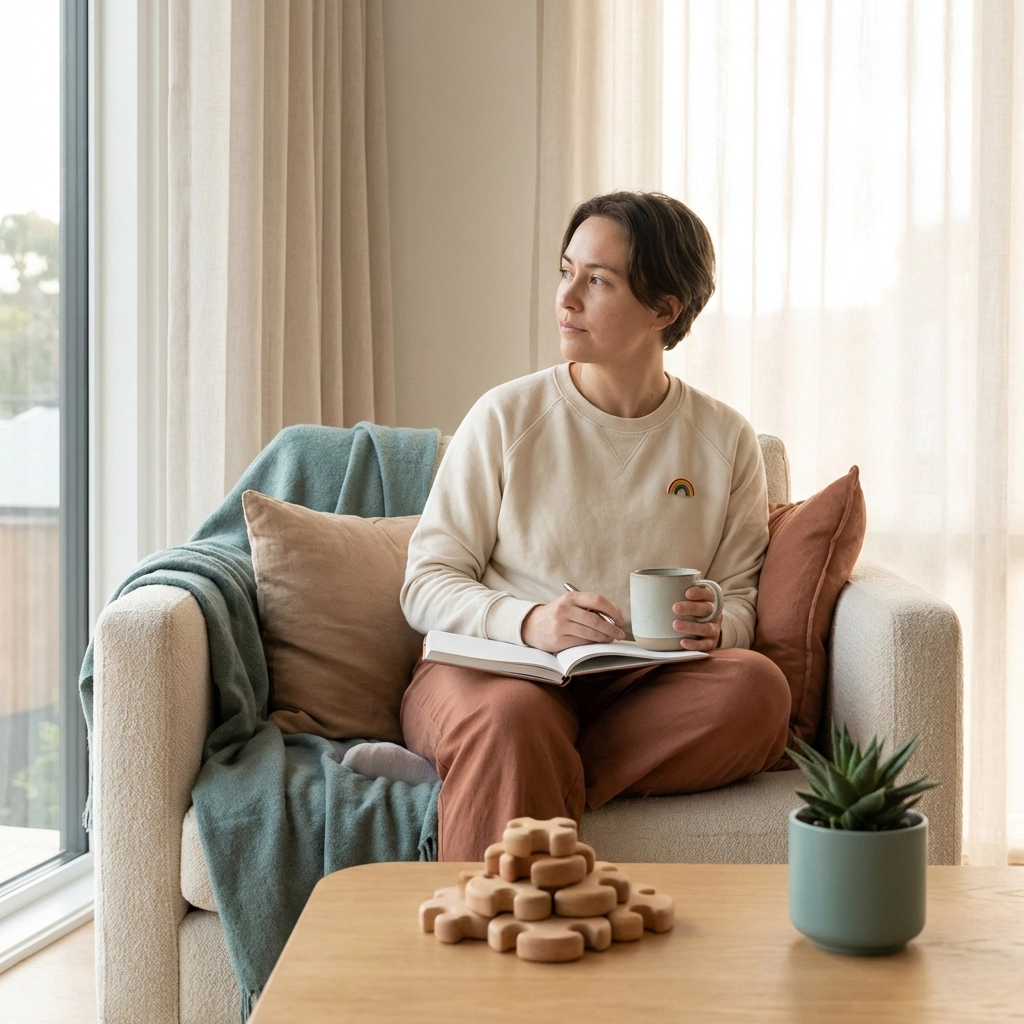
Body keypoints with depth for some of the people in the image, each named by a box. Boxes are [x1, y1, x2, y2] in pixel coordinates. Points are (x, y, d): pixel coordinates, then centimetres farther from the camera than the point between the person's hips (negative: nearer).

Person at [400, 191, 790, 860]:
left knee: (757, 686, -29)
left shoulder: (725, 441, 9)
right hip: (494, 667, -2)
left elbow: (739, 598, 13)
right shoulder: (506, 417, 3)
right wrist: (527, 622, -19)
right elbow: (427, 584, 1)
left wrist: (712, 627, -12)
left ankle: (552, 790, -29)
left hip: (638, 688, 3)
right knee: (512, 718, -38)